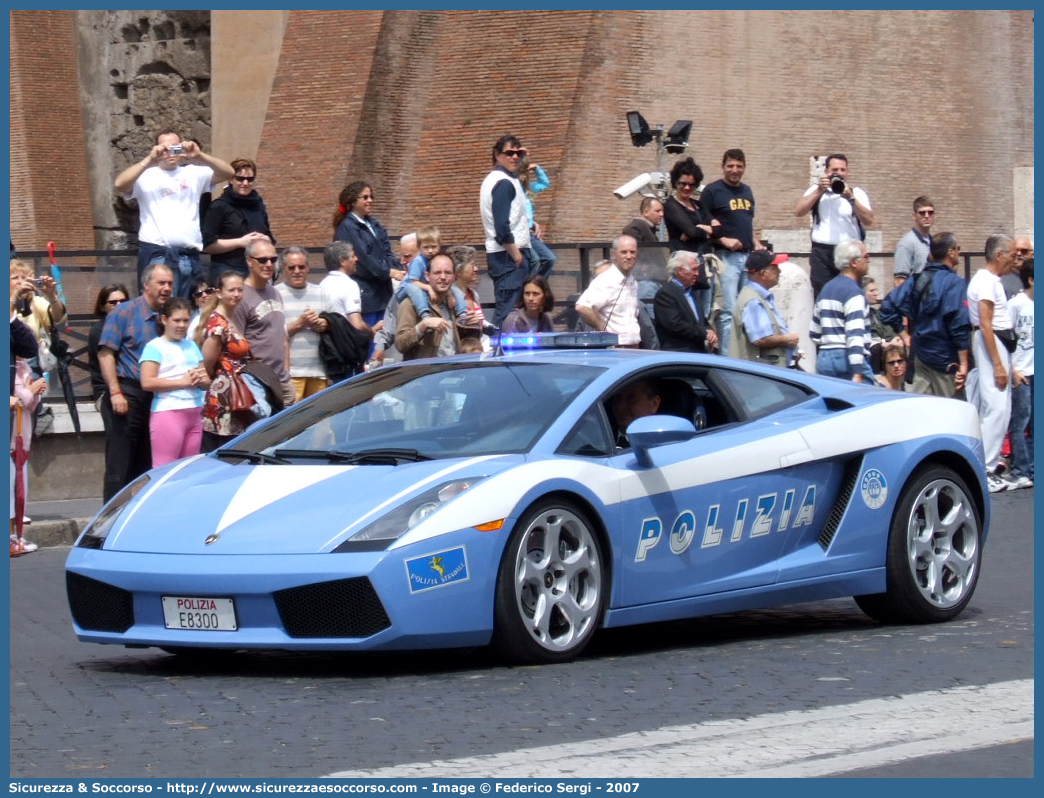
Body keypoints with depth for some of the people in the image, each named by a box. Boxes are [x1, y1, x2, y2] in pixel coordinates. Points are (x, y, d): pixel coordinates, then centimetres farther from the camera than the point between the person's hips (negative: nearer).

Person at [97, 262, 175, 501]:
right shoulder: (124, 312, -3)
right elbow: (105, 353, -8)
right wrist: (115, 392, -16)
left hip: (155, 398, 6)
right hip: (127, 394, -6)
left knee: (145, 465, 9)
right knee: (119, 465, -6)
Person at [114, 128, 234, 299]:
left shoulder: (193, 173, 15)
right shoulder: (146, 176, 6)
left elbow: (229, 173, 4)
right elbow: (120, 184, -12)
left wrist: (199, 156, -11)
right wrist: (149, 160, -15)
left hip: (190, 257, 4)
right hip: (157, 255, -4)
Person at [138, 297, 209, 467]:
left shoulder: (192, 346, 19)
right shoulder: (155, 347, -2)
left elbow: (207, 381, 20)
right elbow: (147, 382, -13)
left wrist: (200, 380, -5)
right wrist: (182, 382, -13)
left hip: (193, 414, 7)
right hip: (167, 413, -7)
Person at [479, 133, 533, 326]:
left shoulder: (491, 180, 16)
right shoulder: (504, 183, -14)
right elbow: (502, 227, -21)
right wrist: (516, 255, -15)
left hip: (496, 253, 10)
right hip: (509, 253, -10)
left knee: (502, 306, 14)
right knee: (508, 309, -12)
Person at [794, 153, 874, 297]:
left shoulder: (857, 193, 10)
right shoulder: (816, 190, 14)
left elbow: (868, 220, -4)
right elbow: (798, 212, 0)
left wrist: (851, 198, -14)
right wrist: (819, 191, -7)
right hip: (822, 253, 0)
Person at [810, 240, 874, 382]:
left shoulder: (826, 289, 17)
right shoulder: (852, 292, -11)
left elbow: (815, 333, 22)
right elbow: (855, 335, -20)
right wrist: (857, 373, -25)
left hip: (823, 359, 9)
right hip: (847, 359, -9)